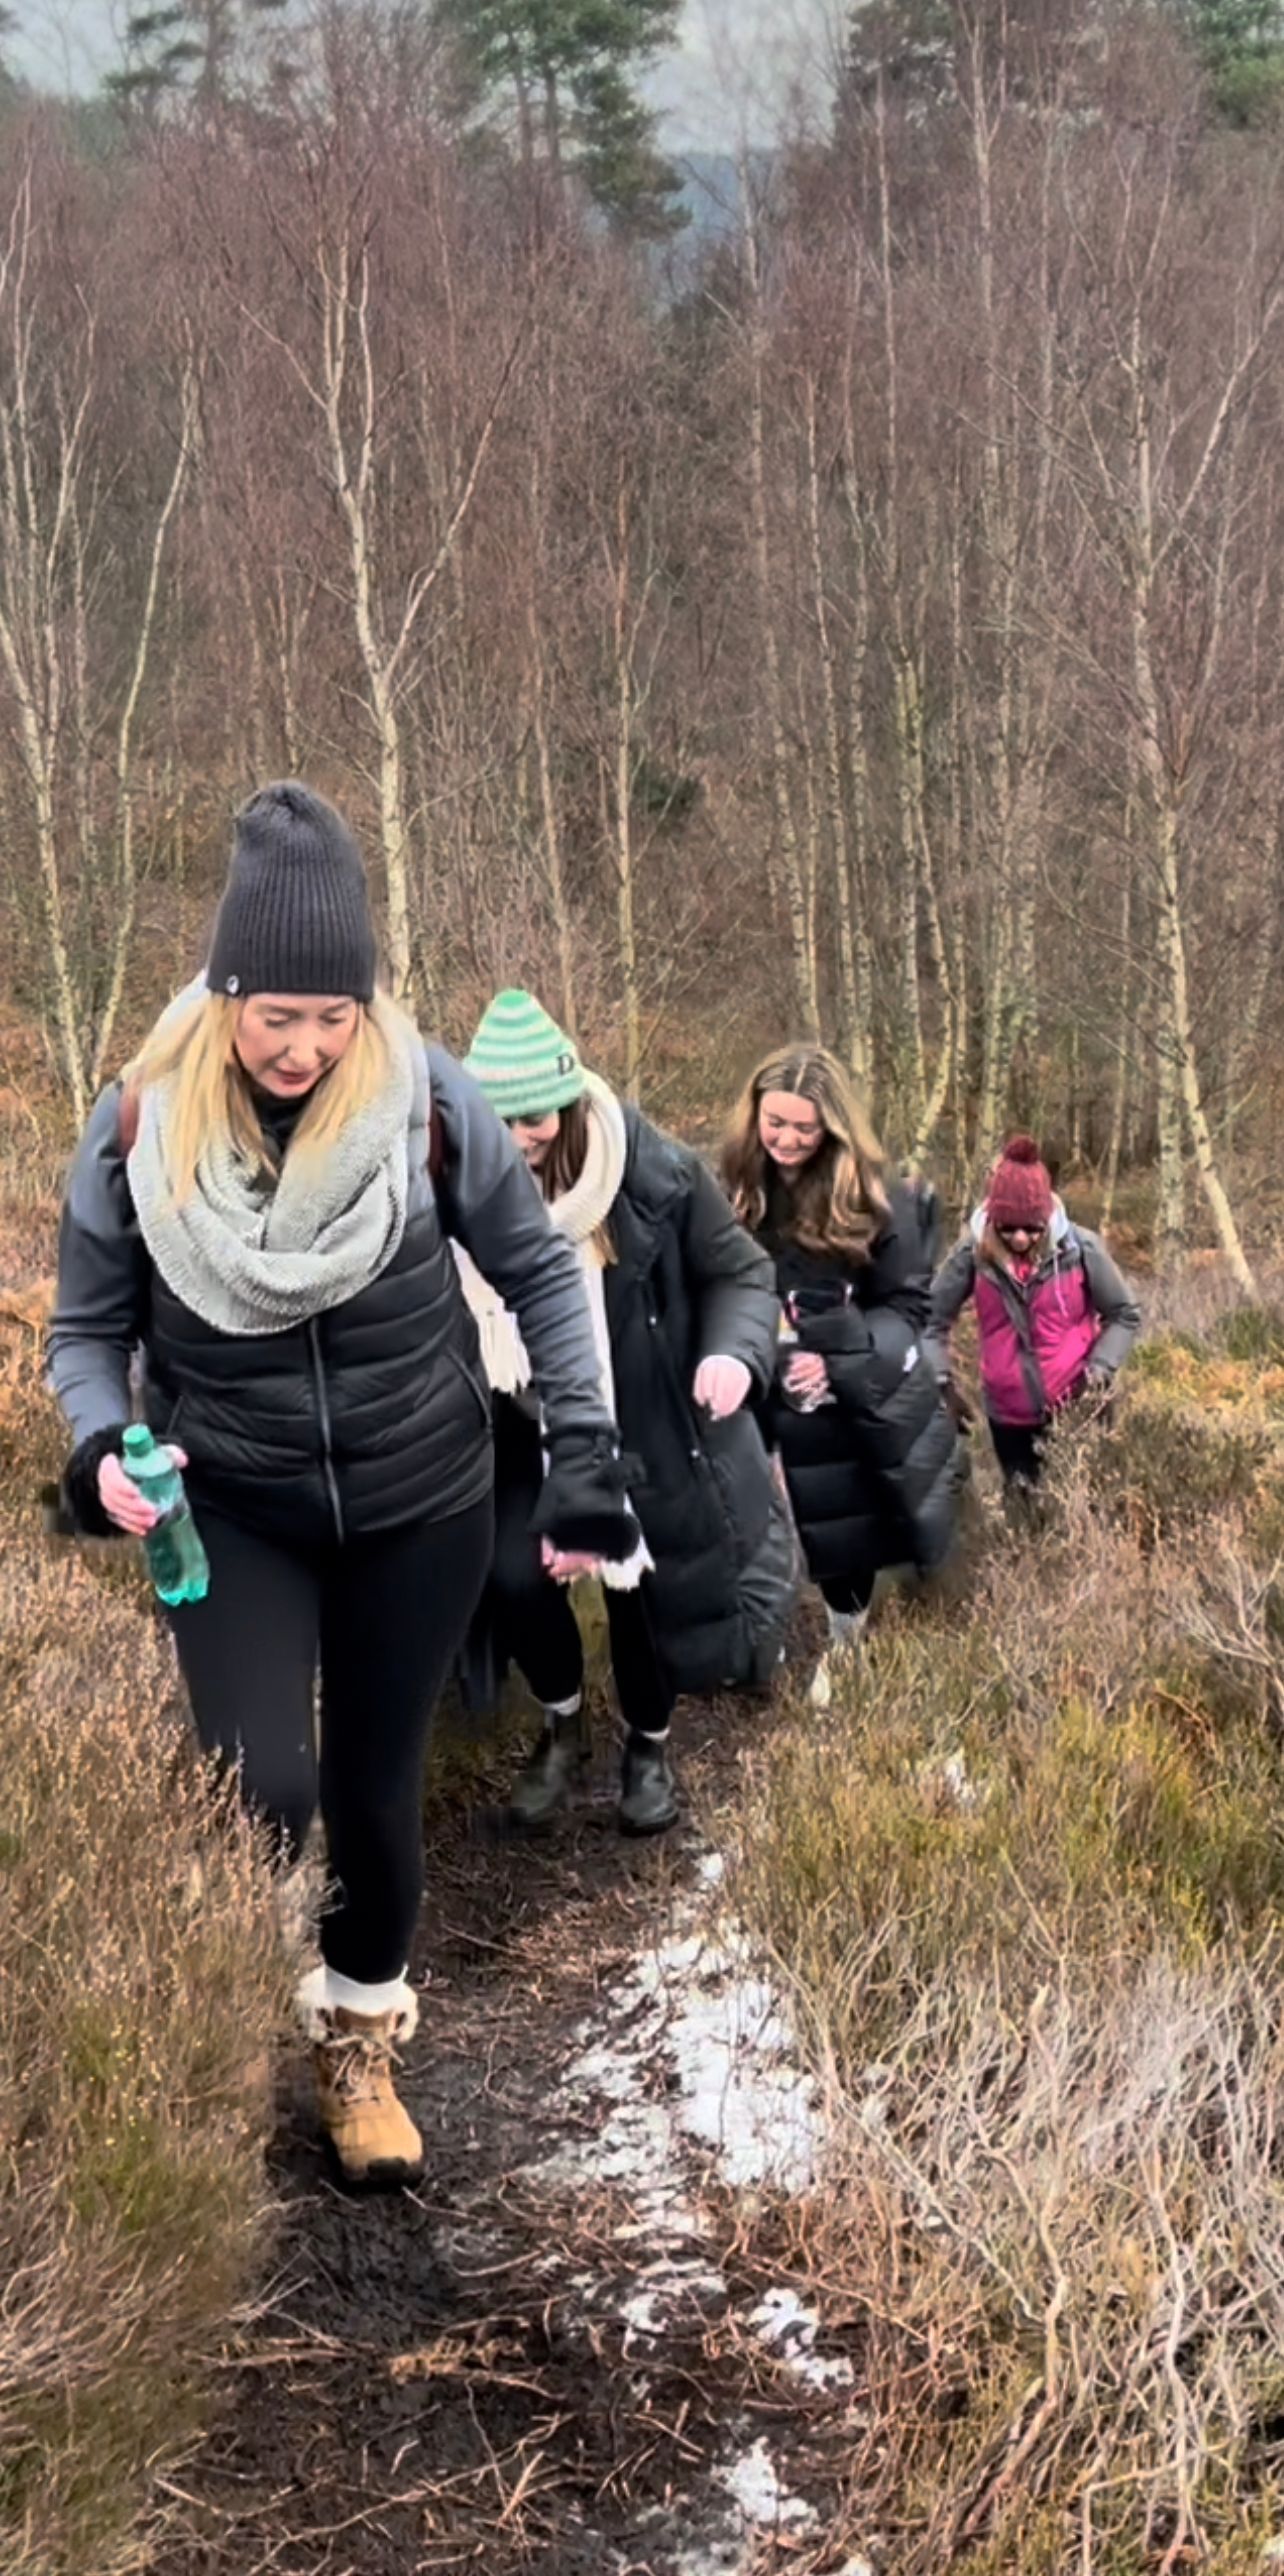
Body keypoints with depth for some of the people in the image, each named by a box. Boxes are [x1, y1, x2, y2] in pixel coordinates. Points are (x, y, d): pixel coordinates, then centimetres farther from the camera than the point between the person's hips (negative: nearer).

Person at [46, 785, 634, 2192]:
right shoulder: (142, 1124, -15)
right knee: (264, 1795, -15)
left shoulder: (425, 1098, -15)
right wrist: (104, 1446, -21)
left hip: (418, 1506, 1)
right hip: (231, 1515, 0)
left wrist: (583, 1449, -6)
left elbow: (539, 1269, -2)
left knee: (374, 1787, 11)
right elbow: (88, 1326, -2)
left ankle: (358, 2037, 39)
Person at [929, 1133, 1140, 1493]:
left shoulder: (1079, 1248, -15)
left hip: (1077, 1410, -1)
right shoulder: (974, 1253, -14)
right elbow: (934, 1318, -2)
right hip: (1008, 1416, 1)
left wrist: (1100, 1369, -15)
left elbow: (1125, 1315, -3)